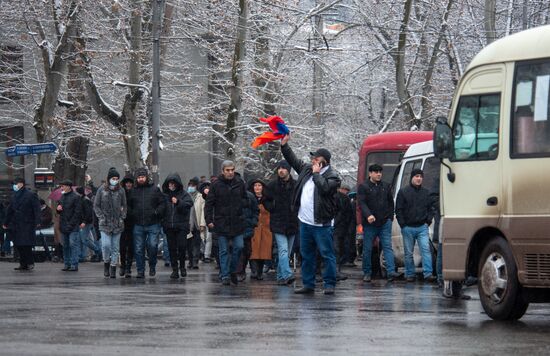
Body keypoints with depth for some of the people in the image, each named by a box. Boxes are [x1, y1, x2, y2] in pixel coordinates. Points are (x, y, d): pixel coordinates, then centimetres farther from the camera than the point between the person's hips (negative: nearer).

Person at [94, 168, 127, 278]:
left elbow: (124, 206, 14)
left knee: (115, 248, 2)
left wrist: (122, 217, 2)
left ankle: (113, 269, 10)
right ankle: (106, 263, 9)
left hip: (117, 223, 2)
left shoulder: (121, 190, 3)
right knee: (106, 245, -15)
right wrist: (101, 217, -5)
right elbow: (96, 206, 5)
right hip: (105, 223, -1)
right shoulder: (101, 190, 0)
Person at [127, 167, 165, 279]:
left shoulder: (155, 189, 5)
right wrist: (131, 214, 0)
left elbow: (162, 203, 5)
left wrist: (157, 212, -10)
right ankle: (140, 271, 9)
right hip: (138, 225, 2)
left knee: (153, 246, -9)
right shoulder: (133, 191, 11)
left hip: (153, 224, -2)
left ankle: (152, 266, 14)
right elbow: (128, 206, 18)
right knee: (138, 249, 2)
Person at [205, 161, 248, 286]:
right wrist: (208, 220, -9)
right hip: (222, 223, -2)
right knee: (224, 251, 2)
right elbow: (209, 203, -1)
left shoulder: (240, 183, 5)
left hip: (237, 222, 2)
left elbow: (245, 199, 19)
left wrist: (243, 203, -3)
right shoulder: (216, 185, -3)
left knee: (239, 247, -2)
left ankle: (233, 271, 19)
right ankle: (225, 276, 6)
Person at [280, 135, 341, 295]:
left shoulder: (332, 176, -8)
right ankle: (308, 285, 19)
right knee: (306, 255, 12)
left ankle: (329, 284, 1)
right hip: (305, 222, 7)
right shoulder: (307, 169, 13)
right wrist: (284, 145, 19)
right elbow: (293, 160, 24)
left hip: (322, 224, -7)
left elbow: (324, 188, -26)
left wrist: (316, 173, -13)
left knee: (327, 255, -4)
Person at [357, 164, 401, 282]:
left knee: (387, 246, -8)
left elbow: (390, 202, 21)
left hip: (384, 223, 3)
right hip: (369, 223, -3)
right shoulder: (363, 187, -1)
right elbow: (361, 203, -12)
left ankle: (391, 271, -16)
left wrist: (390, 217, 10)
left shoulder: (386, 186, 14)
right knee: (367, 249, 3)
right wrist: (368, 215, -28)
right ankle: (367, 273, 14)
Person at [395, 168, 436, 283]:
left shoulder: (426, 192, 12)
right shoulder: (403, 192, 2)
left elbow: (431, 208, 19)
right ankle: (410, 274, 12)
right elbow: (398, 209, 1)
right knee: (408, 253, 4)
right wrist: (403, 224, -6)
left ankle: (428, 274, -16)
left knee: (426, 250, -11)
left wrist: (428, 221, 4)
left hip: (422, 227, 2)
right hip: (408, 228, -2)